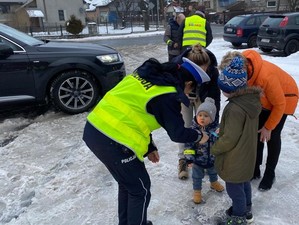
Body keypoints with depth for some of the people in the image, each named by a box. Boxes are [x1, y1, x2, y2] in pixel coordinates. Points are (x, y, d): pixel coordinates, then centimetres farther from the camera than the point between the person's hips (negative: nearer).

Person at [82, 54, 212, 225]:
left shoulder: (148, 73, 13)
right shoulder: (167, 96, -11)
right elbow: (177, 133, -4)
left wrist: (149, 147, 21)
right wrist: (198, 136, 18)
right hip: (113, 142, -9)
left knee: (128, 182, 28)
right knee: (140, 189, 15)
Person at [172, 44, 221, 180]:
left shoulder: (212, 70, -38)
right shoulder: (178, 65, -40)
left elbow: (214, 97, -33)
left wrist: (214, 124, -33)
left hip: (203, 96, 1)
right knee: (185, 127, -1)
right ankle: (183, 160, 15)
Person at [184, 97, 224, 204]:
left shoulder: (215, 130, -17)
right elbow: (188, 145, -16)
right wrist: (189, 158, -17)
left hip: (212, 159, 3)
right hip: (198, 160, -3)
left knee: (213, 172, 30)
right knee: (197, 177, 16)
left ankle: (214, 183, 60)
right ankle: (197, 191, 39)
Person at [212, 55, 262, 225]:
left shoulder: (234, 109, -34)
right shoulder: (252, 99, -7)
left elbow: (229, 139, -26)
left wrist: (214, 148, -9)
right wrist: (222, 129, 9)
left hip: (235, 159, -9)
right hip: (247, 154, 9)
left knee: (235, 189, 13)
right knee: (244, 183, 27)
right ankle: (246, 211, 49)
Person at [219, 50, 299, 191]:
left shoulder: (266, 76, -43)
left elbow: (279, 104, -27)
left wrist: (268, 127, -17)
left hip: (284, 97, -5)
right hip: (263, 98, 5)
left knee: (272, 136, -2)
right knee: (256, 132, 4)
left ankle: (270, 174, 17)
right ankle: (255, 169, 20)